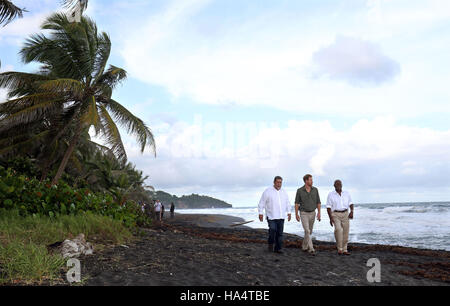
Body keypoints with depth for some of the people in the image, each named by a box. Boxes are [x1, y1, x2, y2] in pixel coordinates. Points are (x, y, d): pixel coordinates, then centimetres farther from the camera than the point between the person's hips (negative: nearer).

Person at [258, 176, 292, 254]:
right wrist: (260, 213, -8)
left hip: (281, 217, 4)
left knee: (280, 233, 2)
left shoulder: (283, 192, 11)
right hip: (271, 216, -4)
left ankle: (277, 248, 11)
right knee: (273, 230, -17)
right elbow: (261, 203, -3)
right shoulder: (268, 191, -5)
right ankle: (271, 243, 9)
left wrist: (289, 213, 12)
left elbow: (287, 203, 21)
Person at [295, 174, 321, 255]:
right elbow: (297, 203, -3)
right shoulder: (299, 190, -10)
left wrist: (319, 213, -6)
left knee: (309, 231, 13)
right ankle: (311, 249, -13)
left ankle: (304, 247, 30)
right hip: (304, 214, -4)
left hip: (312, 213, 4)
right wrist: (296, 214, -4)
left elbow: (318, 202, 2)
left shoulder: (315, 190, -2)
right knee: (307, 231, -15)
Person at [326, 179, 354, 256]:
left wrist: (352, 211, -12)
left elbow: (350, 203, 8)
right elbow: (328, 207, -4)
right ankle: (339, 249, -11)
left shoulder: (346, 193, 6)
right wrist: (330, 218, -14)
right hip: (335, 215, -3)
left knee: (345, 232, 1)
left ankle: (344, 250, 14)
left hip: (345, 214, 3)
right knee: (338, 229, -24)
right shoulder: (330, 195, -2)